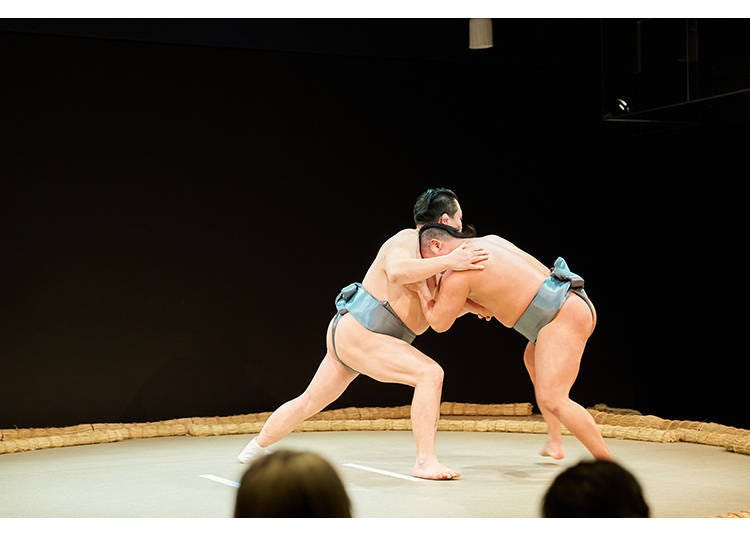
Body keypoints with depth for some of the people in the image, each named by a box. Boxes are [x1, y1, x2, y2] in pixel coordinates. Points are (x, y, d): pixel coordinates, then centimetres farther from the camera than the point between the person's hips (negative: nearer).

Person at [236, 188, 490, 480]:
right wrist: (448, 262, -34)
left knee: (309, 402, 23)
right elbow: (397, 272, -37)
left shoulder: (427, 252, 14)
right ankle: (425, 461, -22)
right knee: (430, 373, -19)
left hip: (345, 335, 10)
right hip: (357, 334, -10)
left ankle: (257, 447, 41)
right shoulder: (406, 240, -15)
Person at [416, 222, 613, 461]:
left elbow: (439, 323, 1)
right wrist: (495, 304, 28)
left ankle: (608, 462, -15)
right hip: (574, 306, 10)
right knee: (533, 358, 32)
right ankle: (554, 442, 33)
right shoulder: (489, 240, 17)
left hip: (564, 315, -10)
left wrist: (423, 290, 13)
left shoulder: (458, 273, -9)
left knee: (551, 399, -16)